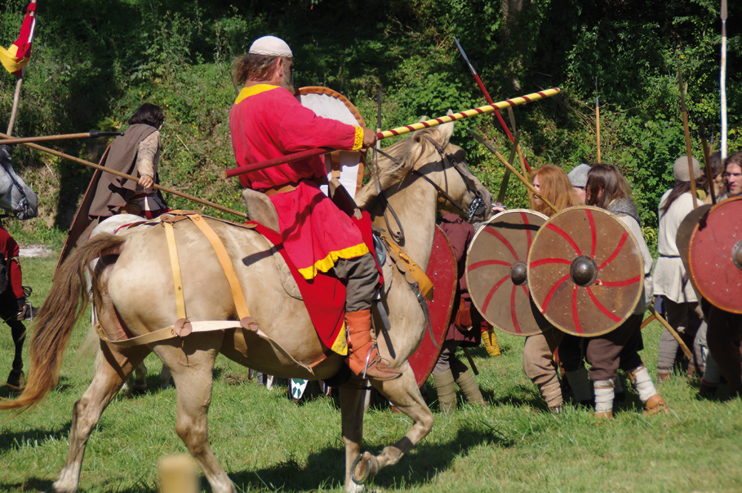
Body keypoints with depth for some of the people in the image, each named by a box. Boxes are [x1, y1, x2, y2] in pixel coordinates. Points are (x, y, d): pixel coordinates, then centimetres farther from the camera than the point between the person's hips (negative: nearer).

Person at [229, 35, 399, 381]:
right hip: (297, 204, -11)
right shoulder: (275, 101, -15)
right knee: (360, 264, -14)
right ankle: (361, 352, -17)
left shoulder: (238, 108, 17)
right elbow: (313, 131, -28)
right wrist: (359, 136, -14)